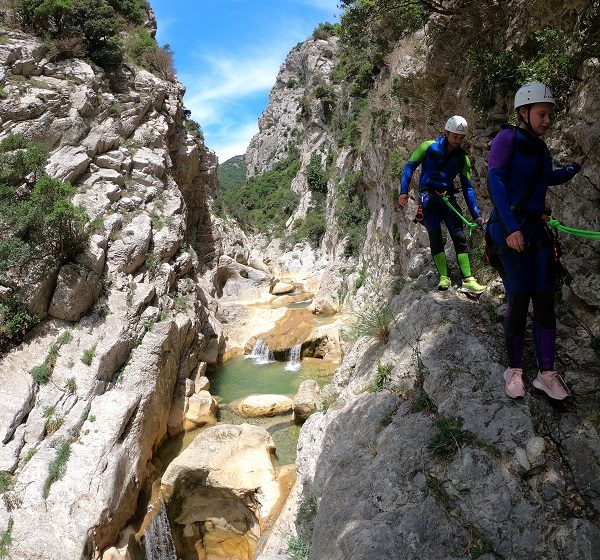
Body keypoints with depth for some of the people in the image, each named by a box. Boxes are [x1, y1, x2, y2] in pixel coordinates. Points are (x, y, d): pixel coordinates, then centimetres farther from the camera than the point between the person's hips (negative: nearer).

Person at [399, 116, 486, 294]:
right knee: (435, 236, -13)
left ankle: (468, 280, -7)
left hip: (448, 198, 3)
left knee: (459, 237, -7)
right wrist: (404, 191, -12)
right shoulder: (429, 146, -2)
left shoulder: (462, 158, 7)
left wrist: (476, 214, 2)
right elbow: (409, 167, 1)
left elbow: (467, 187, 8)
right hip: (428, 197, -3)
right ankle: (444, 278, -7)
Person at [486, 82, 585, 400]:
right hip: (509, 230, -7)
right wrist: (511, 227, -26)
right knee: (519, 299, -8)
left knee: (545, 300, 2)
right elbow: (495, 182, -18)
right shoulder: (507, 138, -5)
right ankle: (514, 369, 8)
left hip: (537, 230, 7)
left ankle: (546, 373, 9)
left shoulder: (539, 148, 16)